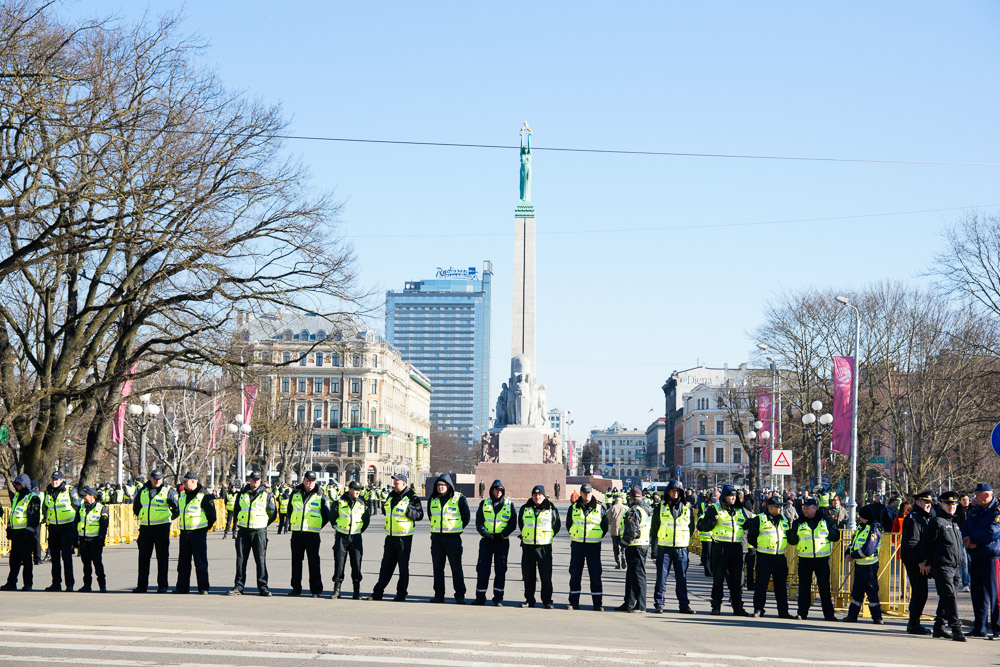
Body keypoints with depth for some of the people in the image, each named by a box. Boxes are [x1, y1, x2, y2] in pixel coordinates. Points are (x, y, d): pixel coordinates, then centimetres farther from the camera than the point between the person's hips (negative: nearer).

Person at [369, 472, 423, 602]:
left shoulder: (411, 497, -8)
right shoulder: (391, 496, 13)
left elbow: (419, 515, -11)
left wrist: (409, 510, -25)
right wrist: (385, 508, 8)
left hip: (404, 537, -6)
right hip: (390, 536, 6)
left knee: (403, 567, 2)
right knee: (386, 565, 9)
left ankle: (401, 594, 9)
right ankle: (378, 592, 13)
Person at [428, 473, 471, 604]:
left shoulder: (459, 498, -5)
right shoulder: (433, 499, 9)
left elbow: (466, 517, 4)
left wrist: (457, 529, 6)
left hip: (453, 538, -4)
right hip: (436, 537, 4)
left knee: (456, 567, -3)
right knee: (437, 567, 6)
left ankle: (460, 595, 1)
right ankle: (439, 594, 13)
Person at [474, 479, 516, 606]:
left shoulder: (509, 505, 6)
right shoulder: (484, 503, 8)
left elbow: (512, 524, 3)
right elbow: (479, 522, 5)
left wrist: (502, 534, -12)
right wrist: (485, 533, -12)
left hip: (502, 541, -1)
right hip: (486, 541, 1)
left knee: (500, 570, 1)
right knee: (482, 569, -1)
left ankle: (498, 598, 6)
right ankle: (480, 597, 7)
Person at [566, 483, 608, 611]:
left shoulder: (600, 508, 2)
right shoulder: (573, 508, 5)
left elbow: (605, 527, 9)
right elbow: (568, 524, 14)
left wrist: (597, 537, 2)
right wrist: (575, 536, 7)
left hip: (594, 546, -1)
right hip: (577, 545, 1)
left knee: (595, 575, -2)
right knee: (575, 574, 4)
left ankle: (598, 604, 2)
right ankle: (574, 602, 11)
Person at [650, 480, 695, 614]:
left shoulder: (687, 508, 8)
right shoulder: (660, 508, 4)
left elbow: (691, 527, 16)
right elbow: (654, 527, 11)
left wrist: (686, 540, 10)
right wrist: (660, 539, 7)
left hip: (681, 548, 1)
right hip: (664, 547, -1)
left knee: (682, 578, 3)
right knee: (661, 576, -2)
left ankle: (684, 604, 9)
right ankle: (658, 604, 2)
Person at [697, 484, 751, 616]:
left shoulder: (740, 510, 15)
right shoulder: (714, 509, 2)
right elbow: (701, 526, -2)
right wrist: (713, 520, -18)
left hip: (737, 547, 4)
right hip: (720, 546, -4)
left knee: (737, 578, 5)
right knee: (718, 577, 0)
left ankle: (737, 607, 11)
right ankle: (716, 606, 7)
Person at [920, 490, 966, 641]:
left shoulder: (955, 523, 18)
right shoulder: (936, 522, -7)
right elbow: (926, 542, -6)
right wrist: (924, 561, -5)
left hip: (954, 567, 8)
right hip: (941, 566, -8)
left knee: (946, 598, 10)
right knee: (949, 596, -14)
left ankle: (939, 627, 18)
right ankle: (956, 629, -17)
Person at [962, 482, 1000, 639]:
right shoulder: (974, 511, 17)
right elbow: (965, 529, 17)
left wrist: (974, 541, -7)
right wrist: (966, 538, -7)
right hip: (976, 558, 8)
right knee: (977, 595, 12)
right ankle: (980, 628, 20)